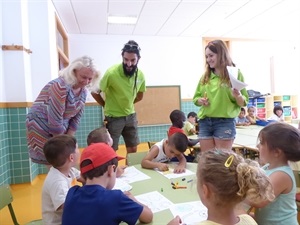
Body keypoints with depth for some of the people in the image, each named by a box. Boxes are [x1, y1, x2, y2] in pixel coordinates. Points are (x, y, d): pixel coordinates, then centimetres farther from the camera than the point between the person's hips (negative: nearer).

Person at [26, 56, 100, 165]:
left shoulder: (83, 91, -1)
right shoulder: (61, 86, -25)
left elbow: (76, 118, 2)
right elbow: (55, 120, -25)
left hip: (60, 130, 7)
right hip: (42, 129, -7)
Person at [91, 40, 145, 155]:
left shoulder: (140, 75, -6)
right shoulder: (112, 73, -23)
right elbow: (95, 92, -13)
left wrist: (127, 104, 9)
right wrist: (107, 106, -2)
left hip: (131, 115, 5)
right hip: (114, 117, -5)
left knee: (133, 149, 14)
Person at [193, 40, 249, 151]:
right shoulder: (205, 77, 10)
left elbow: (244, 102, -2)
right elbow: (196, 97, 17)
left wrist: (238, 96, -24)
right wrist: (200, 101, -5)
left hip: (225, 122, -4)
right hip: (205, 122, 4)